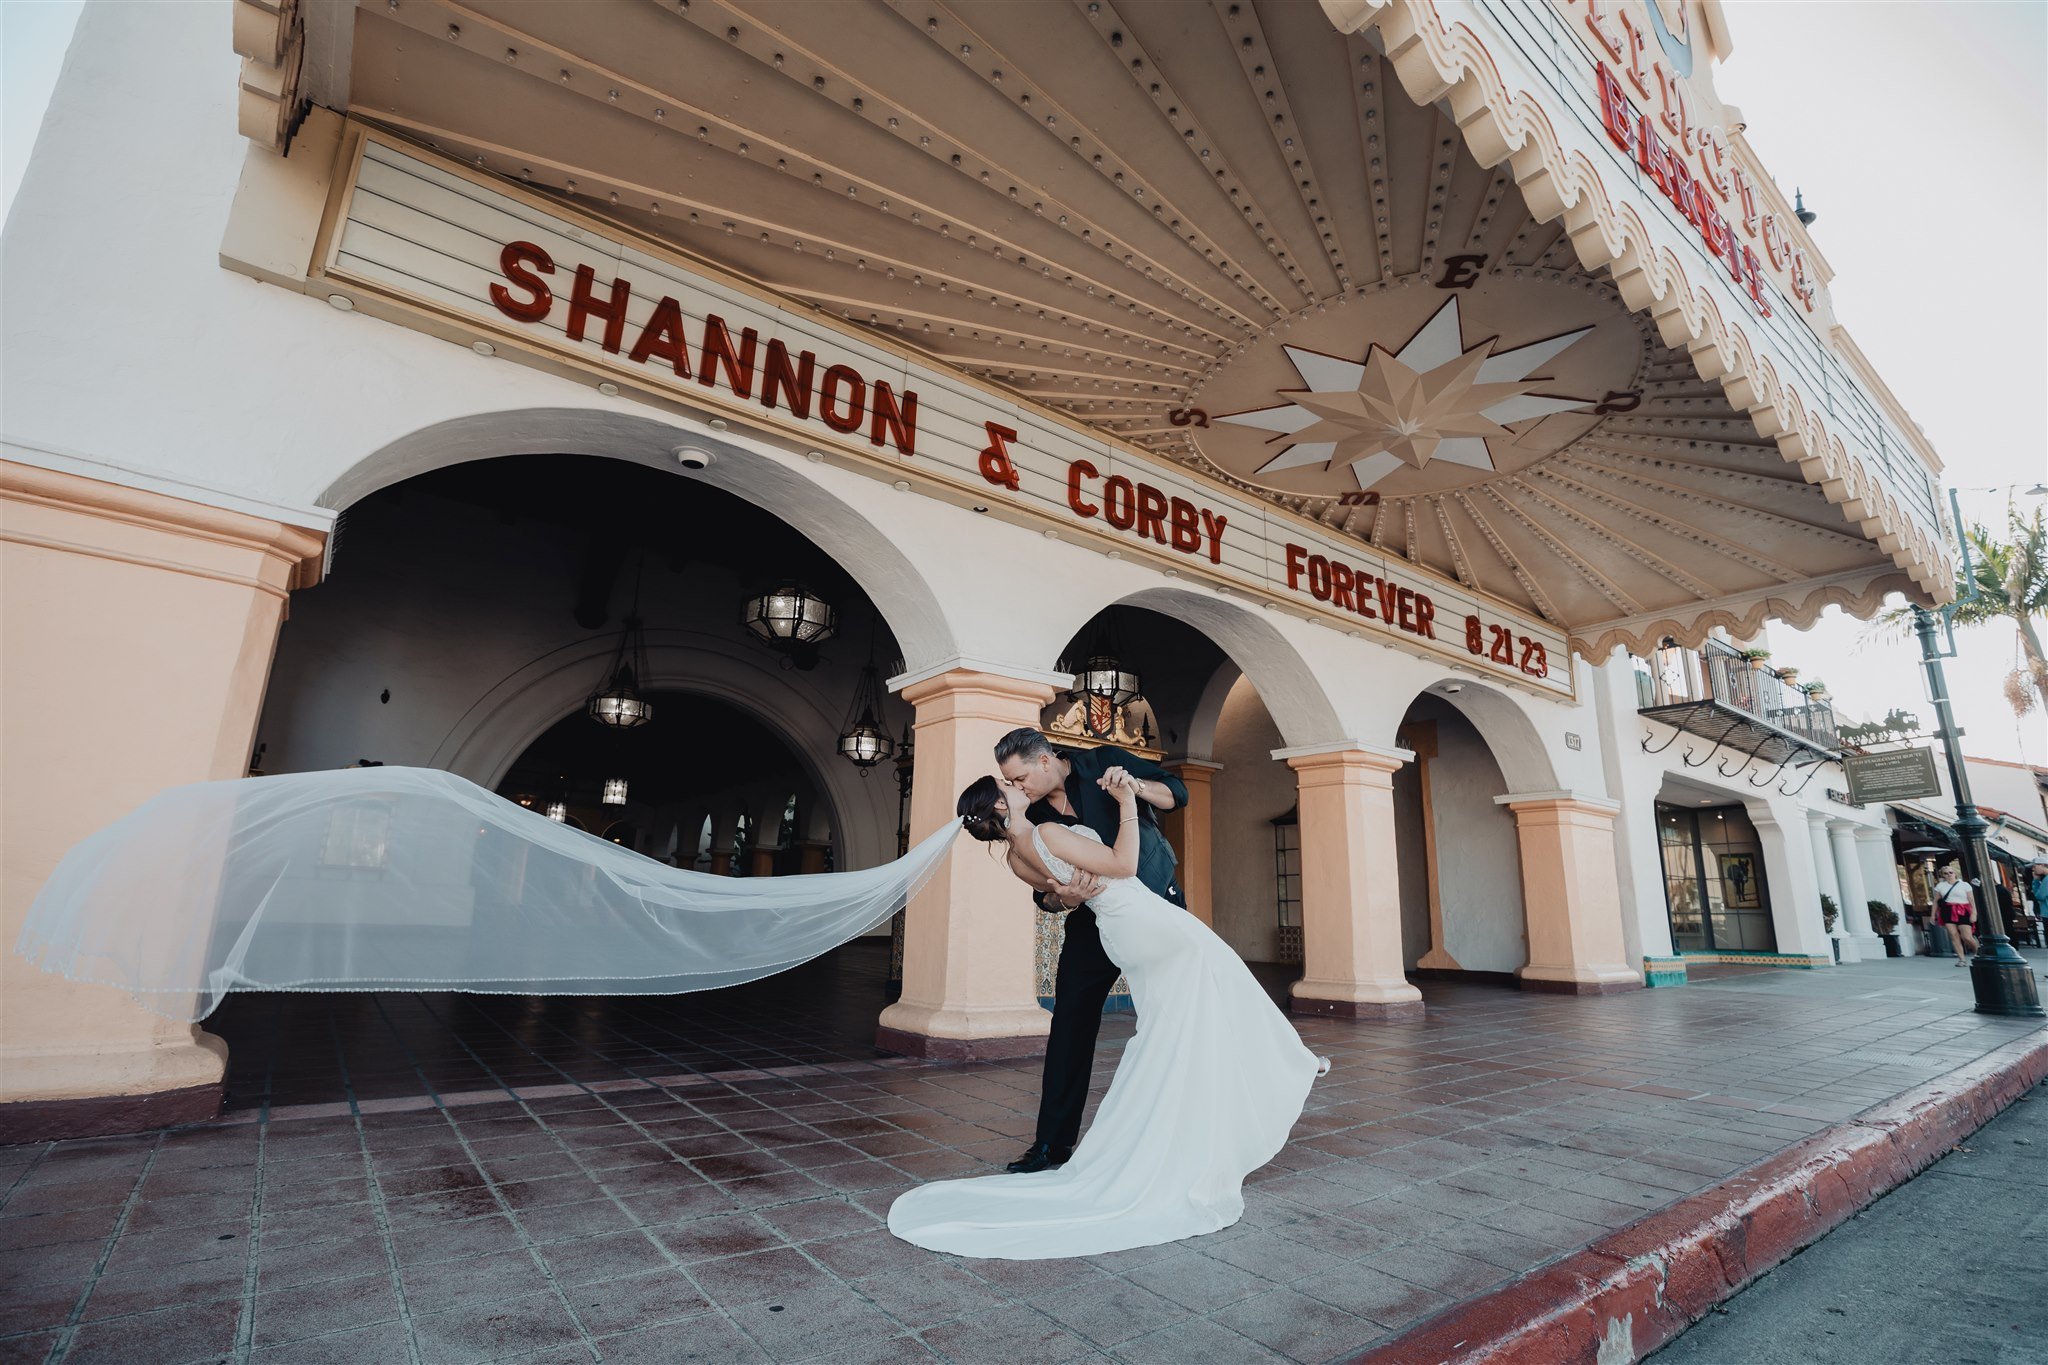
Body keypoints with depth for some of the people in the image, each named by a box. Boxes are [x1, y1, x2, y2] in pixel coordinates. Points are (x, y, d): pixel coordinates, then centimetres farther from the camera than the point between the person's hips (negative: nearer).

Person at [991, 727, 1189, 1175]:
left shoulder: (1103, 762, -11)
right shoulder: (1035, 816, -5)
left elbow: (1177, 793, -6)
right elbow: (1045, 894, -6)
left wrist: (1135, 785, -27)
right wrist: (1063, 897, -30)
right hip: (1093, 920, 2)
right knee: (1070, 1025, -2)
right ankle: (1053, 1142, 10)